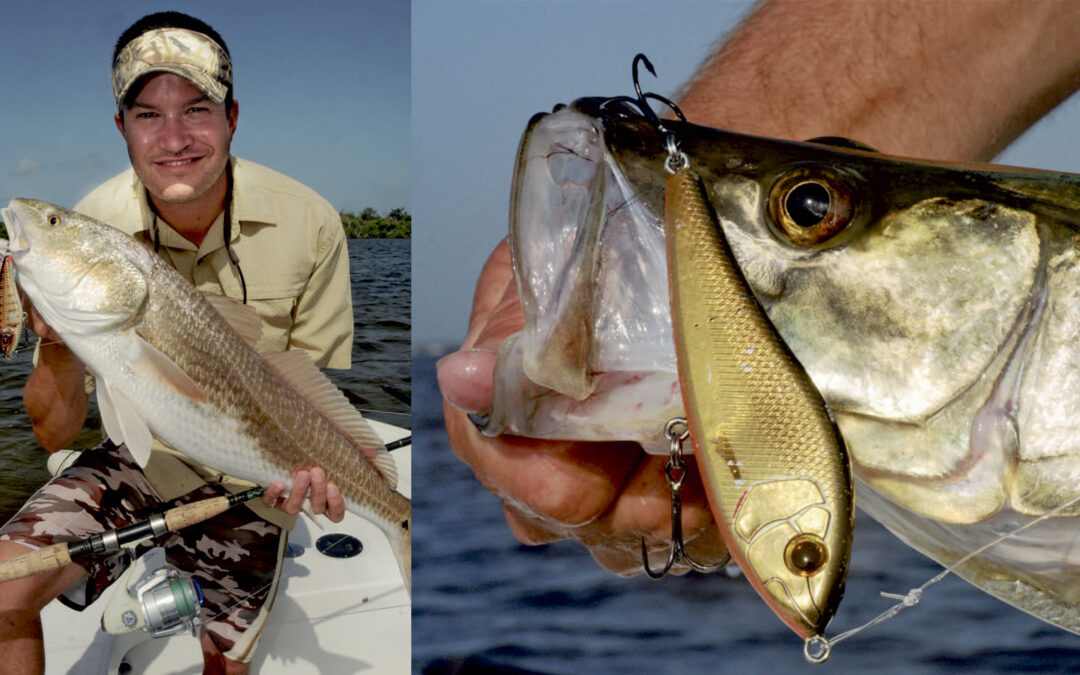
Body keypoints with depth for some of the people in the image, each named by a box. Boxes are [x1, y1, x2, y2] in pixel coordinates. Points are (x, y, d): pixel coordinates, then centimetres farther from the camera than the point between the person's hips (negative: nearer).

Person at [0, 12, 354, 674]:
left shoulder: (309, 223, -19)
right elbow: (54, 433, -10)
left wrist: (309, 460, -29)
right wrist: (58, 347, -32)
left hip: (251, 487, 0)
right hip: (135, 457, 1)